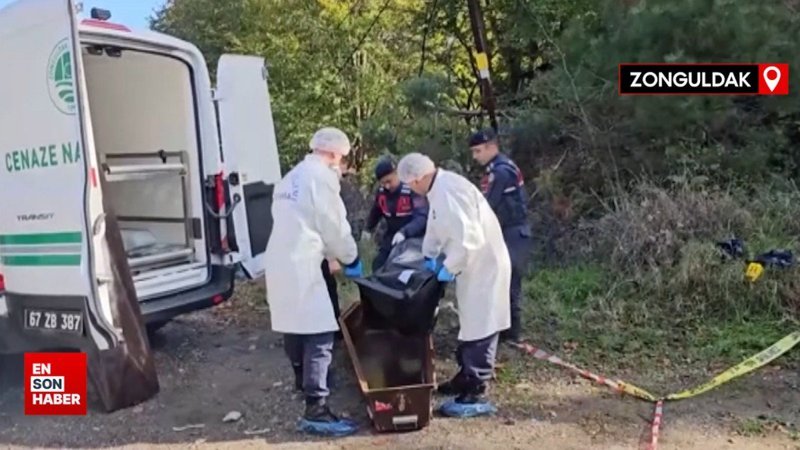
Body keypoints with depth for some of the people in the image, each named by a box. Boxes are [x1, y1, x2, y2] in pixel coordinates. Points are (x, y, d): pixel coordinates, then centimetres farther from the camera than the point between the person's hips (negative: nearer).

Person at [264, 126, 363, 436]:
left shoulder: (292, 176, 20)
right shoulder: (322, 176, -8)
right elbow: (334, 226, -6)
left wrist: (330, 254, 21)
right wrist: (351, 259, 10)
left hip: (281, 261, 10)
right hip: (301, 265, -10)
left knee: (296, 328, 22)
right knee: (319, 335, -9)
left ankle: (306, 383, 41)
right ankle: (315, 410, -10)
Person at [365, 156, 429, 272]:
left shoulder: (412, 190, -24)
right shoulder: (381, 192, -5)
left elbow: (422, 217, -33)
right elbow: (375, 212, 16)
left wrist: (404, 232, -45)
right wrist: (368, 229, 22)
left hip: (414, 238, -6)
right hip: (392, 236, 6)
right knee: (378, 266, 3)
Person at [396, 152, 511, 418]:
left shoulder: (448, 192, -26)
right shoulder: (439, 188, 6)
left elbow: (469, 239, -31)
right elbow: (436, 226, 21)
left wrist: (448, 268, -19)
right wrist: (430, 256, 14)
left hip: (483, 266, -10)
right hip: (473, 265, 10)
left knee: (479, 330, -2)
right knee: (470, 326, 20)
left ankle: (476, 396, 7)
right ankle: (465, 379, 34)